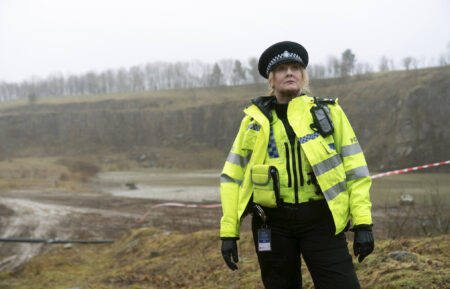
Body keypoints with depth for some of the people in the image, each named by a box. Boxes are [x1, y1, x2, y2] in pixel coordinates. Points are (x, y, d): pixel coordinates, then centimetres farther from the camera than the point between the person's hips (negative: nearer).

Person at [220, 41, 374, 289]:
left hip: (319, 221, -1)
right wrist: (229, 232, 4)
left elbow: (354, 169, 5)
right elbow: (232, 176, 9)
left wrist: (363, 223, -3)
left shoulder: (329, 112, 7)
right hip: (272, 222, 1)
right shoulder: (255, 119, 9)